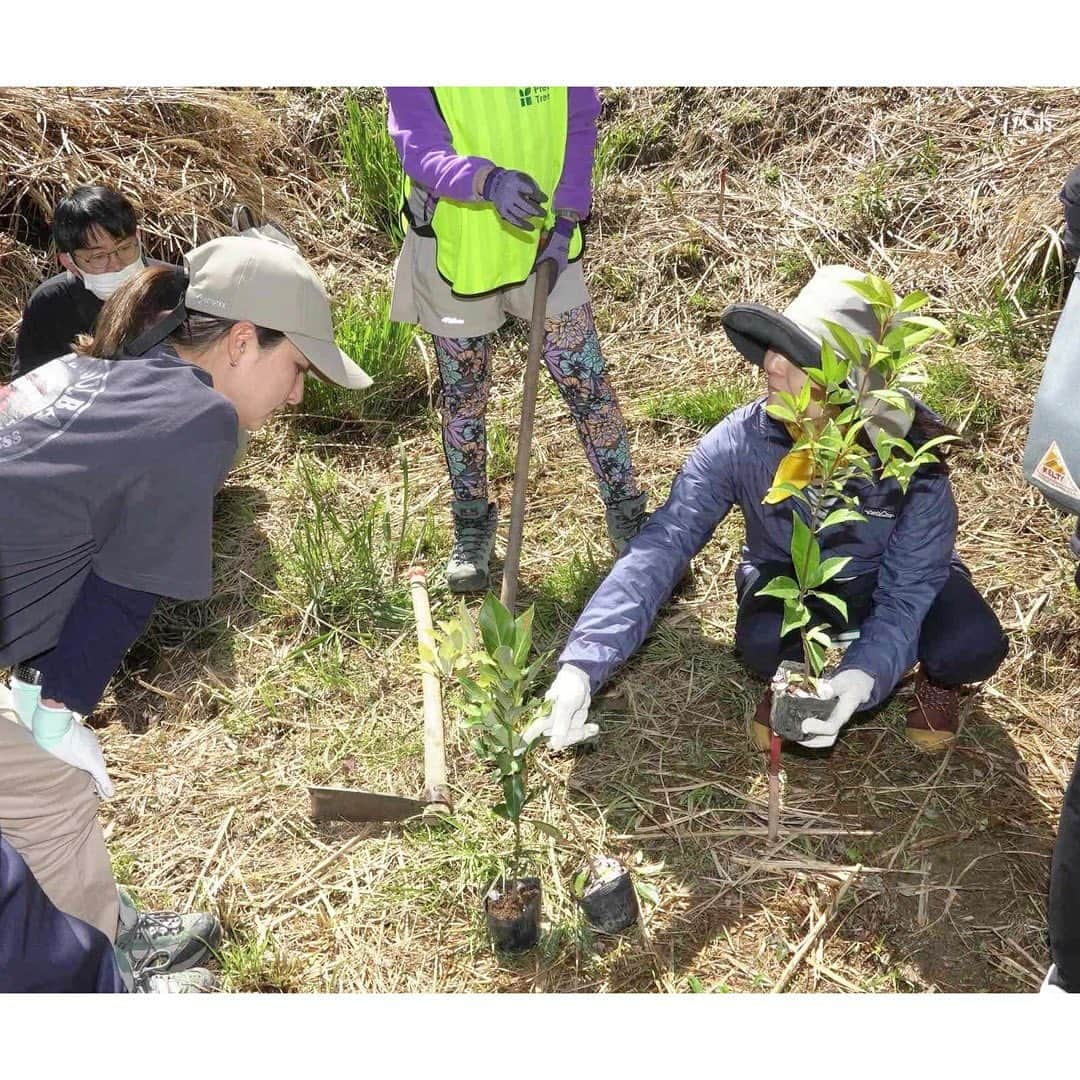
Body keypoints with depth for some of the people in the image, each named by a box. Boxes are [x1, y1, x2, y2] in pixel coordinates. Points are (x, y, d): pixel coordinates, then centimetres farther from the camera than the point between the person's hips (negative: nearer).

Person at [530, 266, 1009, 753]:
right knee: (761, 644, -35)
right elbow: (660, 548, -32)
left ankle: (935, 675, 7)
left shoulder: (911, 450, -28)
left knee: (972, 646, -30)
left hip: (891, 578, 0)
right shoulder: (739, 441, -27)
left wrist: (864, 676, -45)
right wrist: (581, 665, -44)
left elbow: (909, 586, -24)